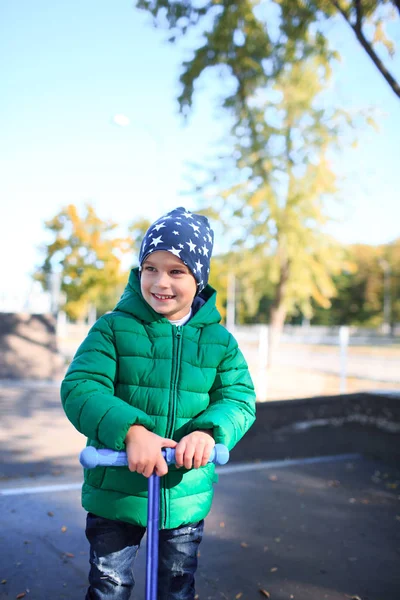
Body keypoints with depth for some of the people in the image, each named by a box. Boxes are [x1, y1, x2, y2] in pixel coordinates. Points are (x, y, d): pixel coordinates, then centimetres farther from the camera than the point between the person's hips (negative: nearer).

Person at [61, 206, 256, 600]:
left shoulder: (220, 342, 0)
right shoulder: (113, 328, -9)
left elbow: (240, 399, -7)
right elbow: (80, 389, -20)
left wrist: (209, 430, -29)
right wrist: (130, 429, -37)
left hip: (185, 496, 2)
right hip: (115, 493, -2)